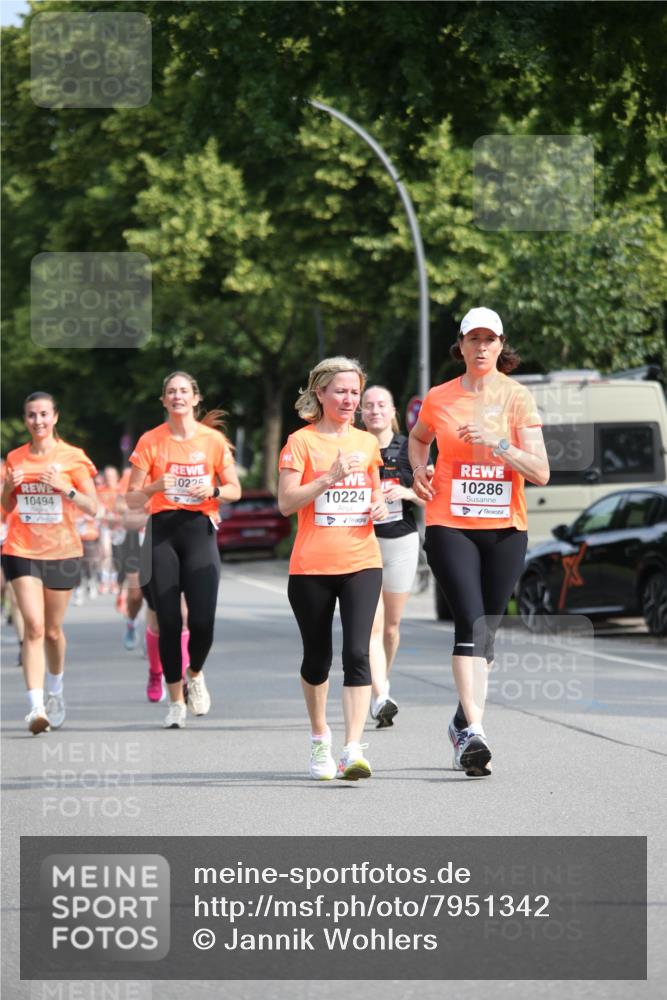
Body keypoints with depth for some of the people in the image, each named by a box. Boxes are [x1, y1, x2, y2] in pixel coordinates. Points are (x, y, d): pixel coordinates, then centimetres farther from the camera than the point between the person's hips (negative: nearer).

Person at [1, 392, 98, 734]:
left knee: (52, 629, 10)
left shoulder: (72, 458, -2)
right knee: (34, 627, -14)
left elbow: (92, 508, -3)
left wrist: (64, 488, -18)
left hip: (62, 551, 0)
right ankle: (36, 706, -21)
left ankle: (55, 689, 38)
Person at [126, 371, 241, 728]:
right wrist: (155, 486, -17)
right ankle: (176, 701, 11)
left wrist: (213, 490, -11)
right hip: (162, 531, 0)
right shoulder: (150, 441, 2)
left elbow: (234, 490, 10)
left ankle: (195, 674, 23)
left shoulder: (213, 440, 3)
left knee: (202, 620, -10)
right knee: (168, 621, -3)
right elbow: (132, 499, 3)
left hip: (199, 529, 0)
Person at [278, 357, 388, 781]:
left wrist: (380, 506, 4)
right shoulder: (302, 441, -2)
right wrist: (330, 477, -20)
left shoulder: (367, 442, 11)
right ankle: (320, 735, 33)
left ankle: (354, 750, -18)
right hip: (312, 566, -2)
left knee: (357, 653, -13)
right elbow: (286, 503, -10)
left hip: (362, 563, 2)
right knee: (318, 657, 9)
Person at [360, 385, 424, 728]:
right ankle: (381, 699, -24)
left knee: (392, 624, 12)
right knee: (372, 624, -15)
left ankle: (380, 683, 35)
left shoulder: (408, 449, 3)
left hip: (401, 542, 2)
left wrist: (407, 493, -13)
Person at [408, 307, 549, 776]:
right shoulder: (439, 399, 5)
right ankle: (474, 732, -27)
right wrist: (420, 470, 8)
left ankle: (463, 724, 28)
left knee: (487, 631, 9)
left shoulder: (518, 398, 0)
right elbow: (418, 438, 27)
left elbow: (540, 473, -7)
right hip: (450, 526, -1)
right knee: (471, 622, -18)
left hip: (505, 529, 1)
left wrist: (496, 442, -19)